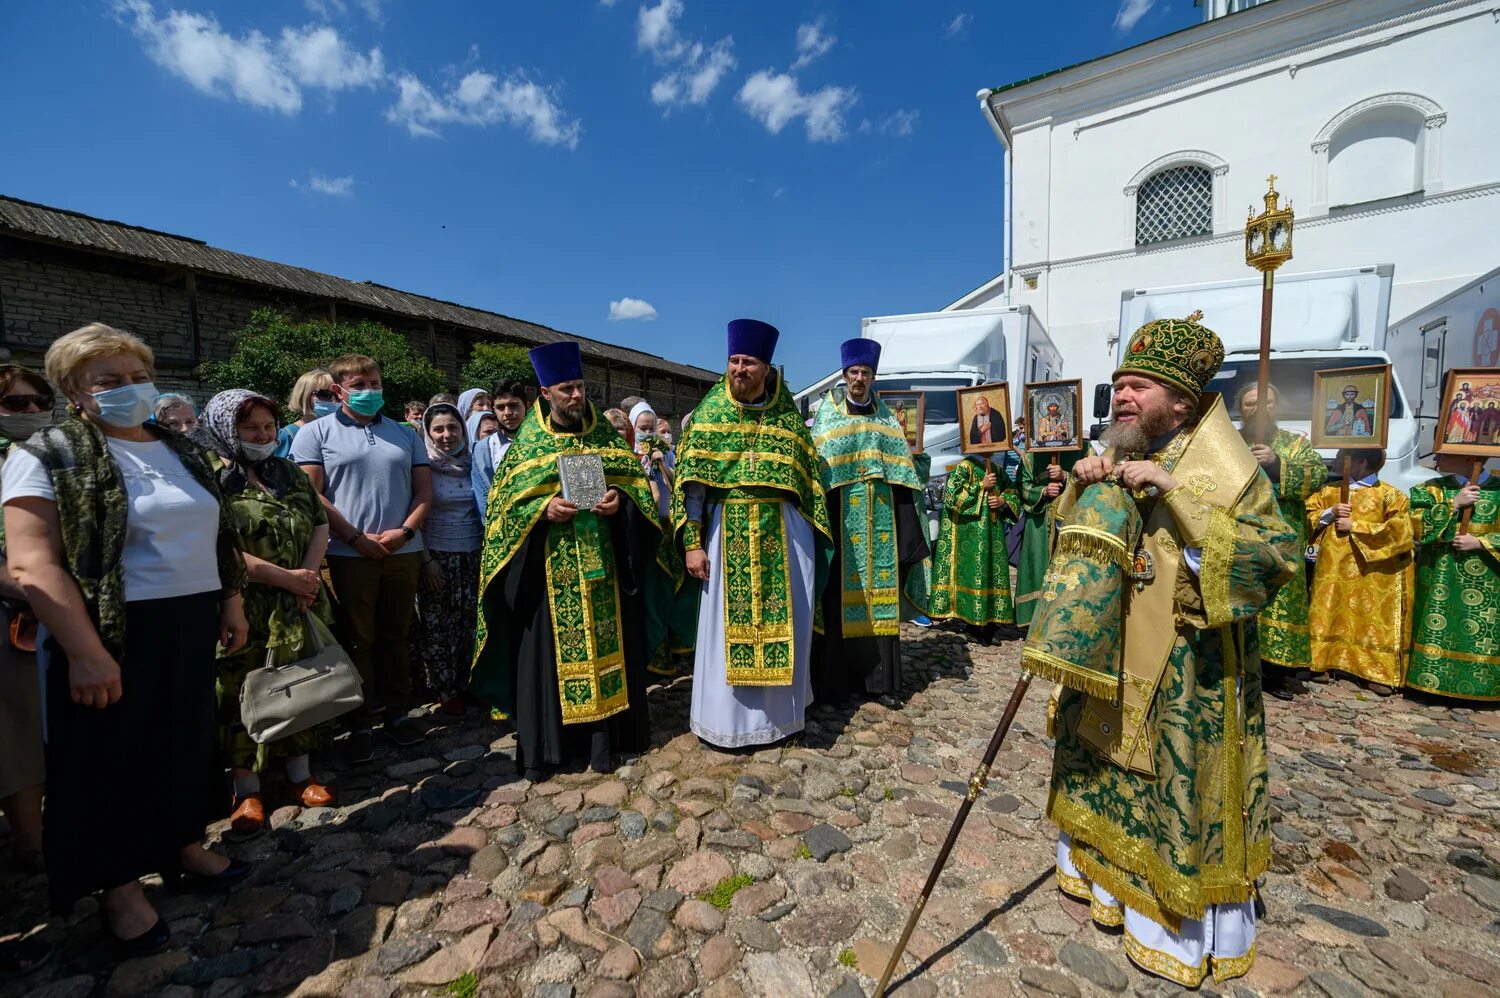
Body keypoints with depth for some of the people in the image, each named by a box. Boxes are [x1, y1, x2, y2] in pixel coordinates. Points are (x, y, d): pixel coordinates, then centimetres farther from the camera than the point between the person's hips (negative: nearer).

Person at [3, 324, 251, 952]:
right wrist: (85, 652, -22)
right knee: (113, 755, 8)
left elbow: (216, 535, 15)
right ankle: (120, 885, 27)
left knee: (188, 740, 17)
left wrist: (232, 602, 9)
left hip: (192, 625, 6)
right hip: (116, 634, -6)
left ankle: (184, 847, 36)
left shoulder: (181, 451, 10)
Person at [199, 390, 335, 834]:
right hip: (243, 610, -5)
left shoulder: (290, 473, 11)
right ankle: (247, 789, 21)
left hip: (299, 608, 5)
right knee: (242, 694, 5)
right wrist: (286, 577, -16)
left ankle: (300, 774, 27)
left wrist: (309, 574, -8)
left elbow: (320, 523, 8)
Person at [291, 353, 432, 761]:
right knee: (357, 640, 5)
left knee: (397, 636, 12)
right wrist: (358, 537, -12)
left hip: (404, 552, 3)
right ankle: (360, 723, 17)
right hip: (349, 555, -3)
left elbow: (424, 490, 9)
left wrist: (405, 531, -7)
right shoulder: (316, 433, 3)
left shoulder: (405, 434, 13)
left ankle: (398, 712, 24)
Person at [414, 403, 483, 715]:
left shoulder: (472, 463, 5)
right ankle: (445, 689, 20)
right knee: (438, 626, 5)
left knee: (469, 622, 8)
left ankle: (466, 683, 24)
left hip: (473, 554, 3)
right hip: (436, 556, -3)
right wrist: (426, 560, -9)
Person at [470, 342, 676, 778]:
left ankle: (603, 740, 20)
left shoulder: (605, 437, 9)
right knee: (548, 654, 3)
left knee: (604, 644, 6)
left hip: (601, 562, 2)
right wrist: (544, 508, -16)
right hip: (548, 567, -1)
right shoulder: (525, 445, 5)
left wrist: (620, 498, -13)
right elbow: (506, 503, 2)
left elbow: (636, 480, 8)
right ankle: (542, 746, 18)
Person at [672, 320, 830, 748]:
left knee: (785, 622, 9)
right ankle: (728, 718, 20)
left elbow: (810, 480, 8)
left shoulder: (788, 417, 5)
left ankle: (780, 712, 28)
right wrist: (692, 543, -10)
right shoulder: (708, 414, 0)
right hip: (727, 533, -1)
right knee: (726, 625, 4)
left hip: (783, 534, 2)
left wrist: (814, 539, 4)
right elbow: (690, 482, -4)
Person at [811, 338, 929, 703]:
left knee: (878, 589, 5)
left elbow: (900, 468, 11)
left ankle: (879, 677, 14)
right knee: (840, 591, -2)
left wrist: (908, 521, 2)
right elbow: (819, 463, -3)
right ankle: (834, 677, 9)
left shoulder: (885, 416, 14)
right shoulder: (828, 412, 5)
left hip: (879, 516, 3)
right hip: (842, 515, -3)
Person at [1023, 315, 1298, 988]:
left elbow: (1280, 554, -22)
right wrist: (1083, 484, -10)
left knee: (1179, 787, 7)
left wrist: (1176, 493, -30)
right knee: (1103, 767, 19)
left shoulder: (1225, 467, -12)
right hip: (1111, 660, 6)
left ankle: (1184, 928, 29)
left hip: (1186, 673, -6)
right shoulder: (1119, 460, 5)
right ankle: (1104, 870, 43)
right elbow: (1080, 539, 10)